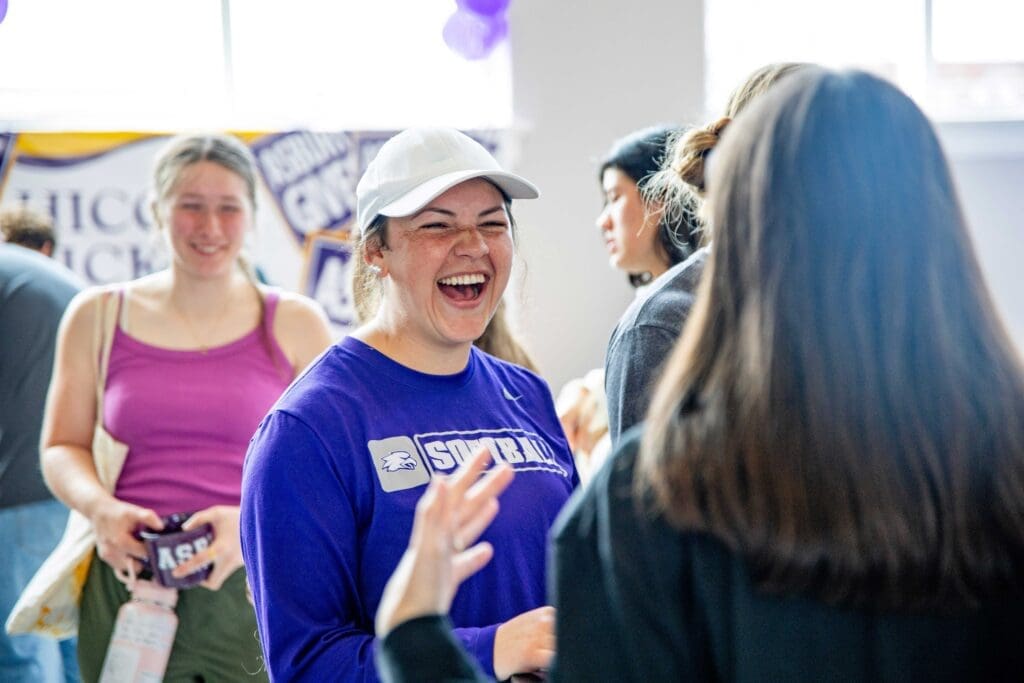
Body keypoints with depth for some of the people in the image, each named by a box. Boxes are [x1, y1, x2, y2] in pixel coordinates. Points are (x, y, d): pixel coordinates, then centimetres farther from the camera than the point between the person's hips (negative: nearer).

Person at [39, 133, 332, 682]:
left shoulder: (295, 324, 6)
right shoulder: (98, 316, 10)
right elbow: (62, 447, 12)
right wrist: (100, 508, -9)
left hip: (255, 592, -1)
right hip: (126, 587, 1)